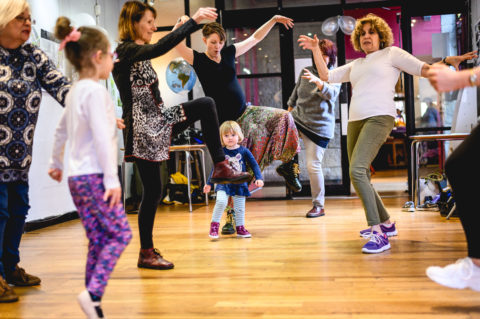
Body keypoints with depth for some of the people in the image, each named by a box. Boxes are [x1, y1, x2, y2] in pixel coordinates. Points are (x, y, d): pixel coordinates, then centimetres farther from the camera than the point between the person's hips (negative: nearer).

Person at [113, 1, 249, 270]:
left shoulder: (138, 52, 14)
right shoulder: (125, 51, -16)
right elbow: (160, 48, -32)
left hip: (158, 121, 9)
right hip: (142, 129, -9)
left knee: (206, 104, 0)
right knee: (153, 190, -3)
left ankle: (221, 167, 0)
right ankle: (146, 253, 12)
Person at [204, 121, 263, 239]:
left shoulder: (244, 151, -1)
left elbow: (254, 165, 4)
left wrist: (259, 178, -8)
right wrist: (209, 183, 15)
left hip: (240, 184, 2)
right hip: (224, 183, -1)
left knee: (240, 207, 8)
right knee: (221, 201, -24)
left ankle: (240, 228, 24)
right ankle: (214, 225, -10)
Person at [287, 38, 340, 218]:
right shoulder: (306, 71, 8)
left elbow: (332, 94, -25)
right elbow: (294, 96, 19)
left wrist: (318, 82, -42)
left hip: (319, 126, -5)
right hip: (297, 118, 5)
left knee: (313, 165, -7)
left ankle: (319, 206, 7)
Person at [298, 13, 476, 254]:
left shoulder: (391, 54, 11)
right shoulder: (355, 65, 26)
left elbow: (424, 69, 5)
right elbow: (326, 76, 26)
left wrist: (447, 61, -11)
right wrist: (315, 50, 19)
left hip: (379, 117, -7)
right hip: (355, 121, 7)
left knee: (357, 170, -26)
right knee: (359, 177, 8)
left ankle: (379, 234, -26)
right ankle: (386, 224, 26)